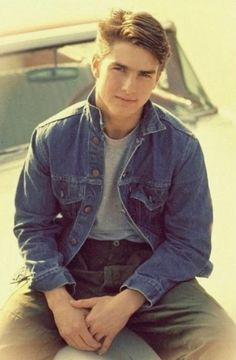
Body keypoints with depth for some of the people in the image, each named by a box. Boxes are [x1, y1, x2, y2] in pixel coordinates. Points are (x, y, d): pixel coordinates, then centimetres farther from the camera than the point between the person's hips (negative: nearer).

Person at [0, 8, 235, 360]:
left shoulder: (181, 147, -8)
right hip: (69, 268, 1)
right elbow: (32, 225, -1)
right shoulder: (52, 138, -5)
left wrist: (126, 302, -18)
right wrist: (58, 299, -17)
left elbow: (189, 242, -6)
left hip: (151, 271, 0)